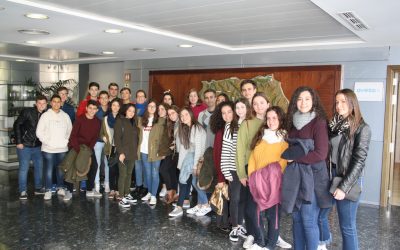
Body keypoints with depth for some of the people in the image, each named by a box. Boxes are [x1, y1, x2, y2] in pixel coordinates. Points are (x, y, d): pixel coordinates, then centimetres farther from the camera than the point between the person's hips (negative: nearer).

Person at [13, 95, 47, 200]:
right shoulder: (27, 112, -11)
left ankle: (38, 188, 24)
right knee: (24, 168, 0)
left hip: (38, 146, 4)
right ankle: (23, 191, 9)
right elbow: (17, 125, -8)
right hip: (24, 145, -4)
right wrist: (18, 142, -11)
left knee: (39, 167, 10)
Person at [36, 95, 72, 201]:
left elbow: (70, 130, 11)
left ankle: (60, 188, 24)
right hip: (48, 149, -2)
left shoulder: (65, 116, 5)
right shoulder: (45, 115, -3)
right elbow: (39, 132, -4)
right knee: (49, 170, 1)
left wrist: (66, 140, -1)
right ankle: (48, 190, 12)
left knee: (61, 170, 10)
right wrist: (47, 141, -10)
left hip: (62, 148, 2)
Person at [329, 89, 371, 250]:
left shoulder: (362, 128, -8)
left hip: (348, 181, -5)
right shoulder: (333, 125, 7)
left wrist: (344, 187, -18)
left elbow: (359, 161, -13)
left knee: (347, 225, 3)